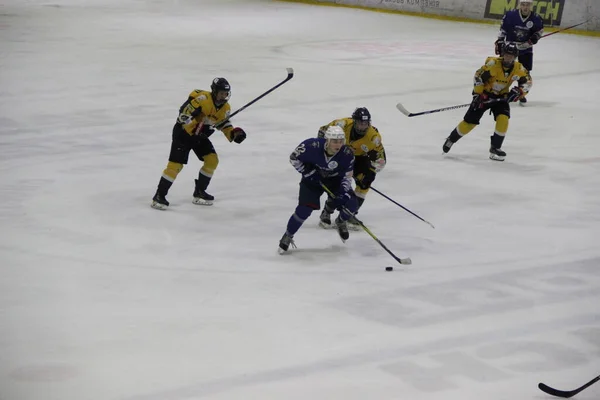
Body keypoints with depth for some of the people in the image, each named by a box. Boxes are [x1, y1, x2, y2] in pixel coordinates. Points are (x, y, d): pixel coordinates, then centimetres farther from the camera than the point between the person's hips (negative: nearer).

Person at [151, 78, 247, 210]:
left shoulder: (225, 108, -1)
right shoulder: (202, 99, -27)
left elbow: (223, 123, 14)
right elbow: (183, 115, -28)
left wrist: (233, 133, -3)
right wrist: (195, 128, -36)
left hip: (200, 135, 8)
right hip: (183, 131, -8)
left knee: (212, 160, 0)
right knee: (176, 164, -12)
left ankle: (199, 192, 14)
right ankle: (159, 196, -6)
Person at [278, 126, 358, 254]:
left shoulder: (347, 154, -25)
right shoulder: (312, 146, -32)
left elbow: (347, 176, -11)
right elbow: (294, 158, -15)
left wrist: (344, 192, -25)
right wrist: (308, 172, -20)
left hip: (335, 179, 2)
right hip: (312, 179, -2)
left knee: (350, 203, -14)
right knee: (304, 209, -17)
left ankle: (341, 222, 21)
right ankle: (288, 236, 6)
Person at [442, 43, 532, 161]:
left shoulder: (518, 68, -12)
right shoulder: (493, 63, -25)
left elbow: (527, 81, -2)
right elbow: (479, 76, -21)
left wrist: (518, 91, -20)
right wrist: (478, 94, -22)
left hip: (501, 96, 3)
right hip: (484, 94, -3)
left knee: (503, 119, -21)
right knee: (470, 121, -1)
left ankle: (495, 147, -6)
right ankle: (451, 139, 21)